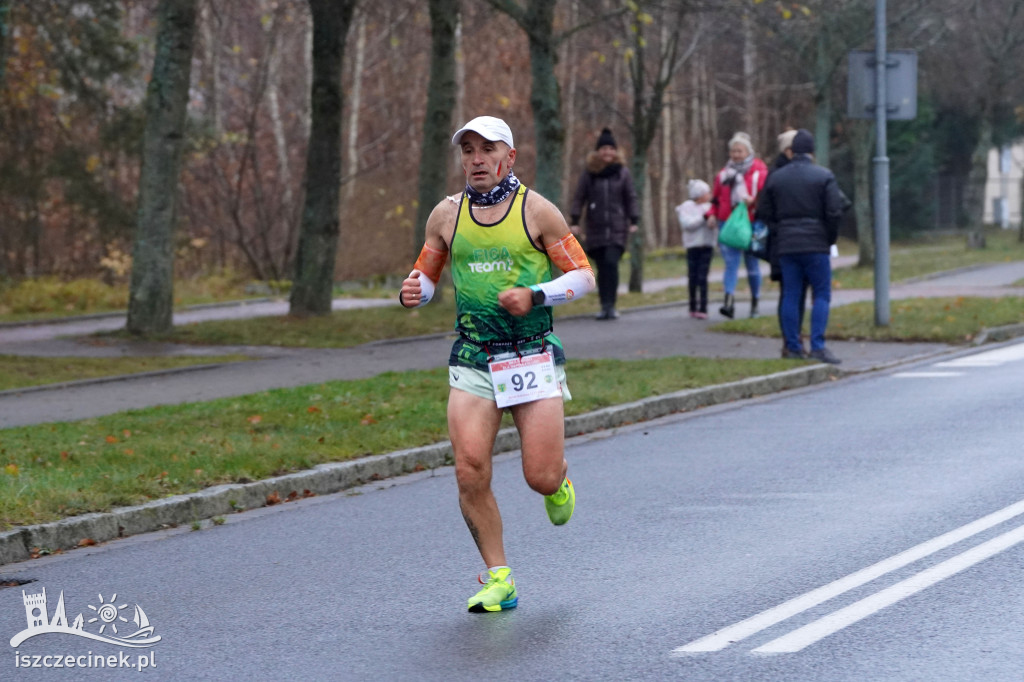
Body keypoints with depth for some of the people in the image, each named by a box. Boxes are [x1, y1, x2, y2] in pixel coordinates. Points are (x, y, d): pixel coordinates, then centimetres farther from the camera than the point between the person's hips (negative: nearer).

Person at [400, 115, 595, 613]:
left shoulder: (536, 211, -2)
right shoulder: (446, 215, 6)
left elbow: (583, 276, 0)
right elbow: (426, 275, 16)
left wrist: (535, 296, -16)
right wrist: (412, 294, -7)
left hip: (533, 356, -2)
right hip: (472, 361, 2)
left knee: (541, 478, -6)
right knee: (470, 473, -11)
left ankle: (559, 481, 34)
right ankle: (497, 578, 2)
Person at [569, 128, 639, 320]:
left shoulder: (622, 172, 4)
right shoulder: (589, 172, 5)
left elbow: (631, 198, 5)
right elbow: (579, 197, 5)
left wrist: (633, 221, -3)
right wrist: (574, 221, -2)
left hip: (617, 228, -2)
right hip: (596, 228, 2)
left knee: (611, 262, -18)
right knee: (601, 267, 4)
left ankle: (610, 305, -17)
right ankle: (605, 306, 12)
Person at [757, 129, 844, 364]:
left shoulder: (775, 178, 8)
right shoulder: (824, 176, -3)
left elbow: (765, 213, 9)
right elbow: (834, 212, -7)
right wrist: (830, 239, 6)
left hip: (786, 246, 4)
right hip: (816, 245, -4)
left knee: (790, 296, 7)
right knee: (821, 294, 0)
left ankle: (793, 347, 8)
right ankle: (817, 345, -12)